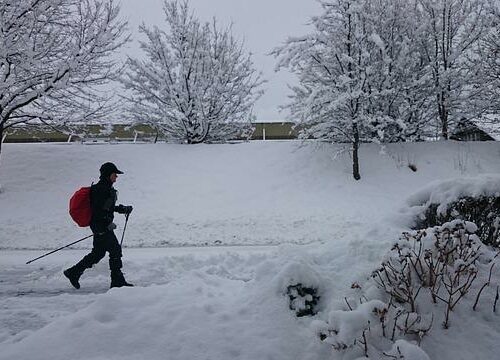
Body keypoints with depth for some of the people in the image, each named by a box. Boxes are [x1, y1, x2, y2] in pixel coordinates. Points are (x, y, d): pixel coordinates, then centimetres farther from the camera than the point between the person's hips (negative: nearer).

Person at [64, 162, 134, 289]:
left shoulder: (107, 188, 15)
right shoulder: (99, 189, -16)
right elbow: (97, 209, -22)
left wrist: (123, 209, 18)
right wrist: (108, 223, -22)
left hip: (103, 226, 10)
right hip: (101, 226, -10)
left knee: (98, 253, 16)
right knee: (115, 250, -4)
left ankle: (73, 272, 26)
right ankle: (118, 281, 5)